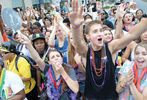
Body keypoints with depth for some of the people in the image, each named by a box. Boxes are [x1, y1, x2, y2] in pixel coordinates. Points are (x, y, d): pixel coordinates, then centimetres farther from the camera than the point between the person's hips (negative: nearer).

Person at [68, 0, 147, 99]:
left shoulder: (110, 47, -13)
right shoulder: (86, 51, -15)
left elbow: (132, 35, -24)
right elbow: (78, 43, -37)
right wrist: (76, 27, -58)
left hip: (110, 94, 1)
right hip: (91, 95, 0)